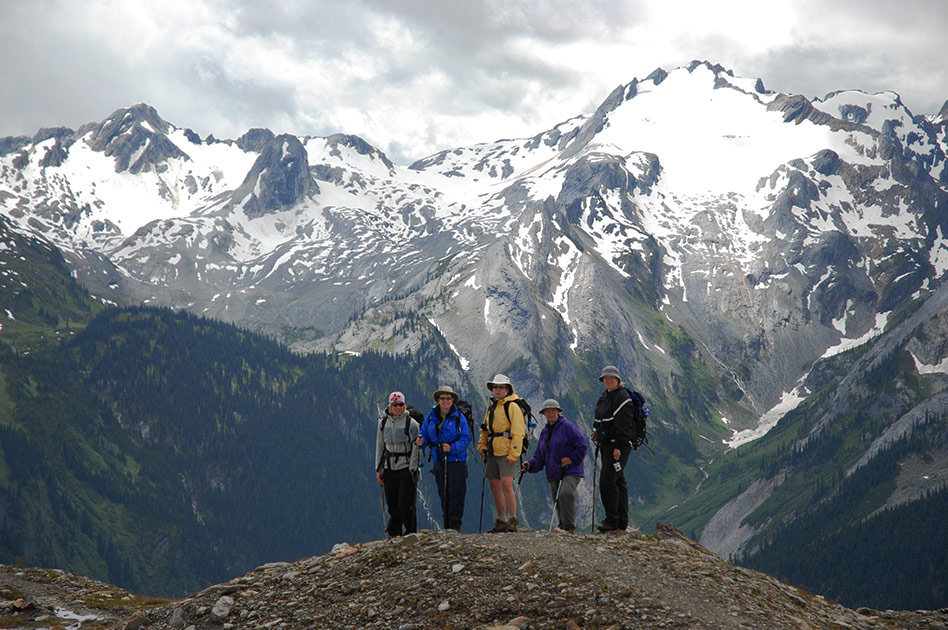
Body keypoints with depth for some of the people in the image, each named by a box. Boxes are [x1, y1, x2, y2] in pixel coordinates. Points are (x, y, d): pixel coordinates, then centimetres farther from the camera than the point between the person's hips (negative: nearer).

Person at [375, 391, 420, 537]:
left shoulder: (411, 423, -5)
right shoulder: (383, 422, 8)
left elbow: (415, 447, -5)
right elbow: (380, 447, 14)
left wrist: (412, 468, -10)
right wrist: (378, 469, 12)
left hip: (406, 467, -4)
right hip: (389, 468, 4)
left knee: (405, 503, -8)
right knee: (392, 503, 5)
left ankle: (411, 533, 6)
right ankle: (394, 534, 17)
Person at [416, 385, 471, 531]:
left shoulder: (459, 417, -2)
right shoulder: (431, 417, 9)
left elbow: (466, 438, -7)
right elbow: (425, 435, 12)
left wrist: (452, 448, -21)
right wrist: (421, 442, -12)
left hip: (456, 460, -4)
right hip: (439, 461, 4)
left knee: (456, 493, -5)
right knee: (443, 493, 7)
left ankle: (455, 524, 2)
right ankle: (446, 524, 15)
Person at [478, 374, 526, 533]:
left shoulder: (512, 406, -8)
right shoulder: (492, 406, 17)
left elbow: (518, 432, -14)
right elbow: (485, 429, 25)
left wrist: (513, 454, -18)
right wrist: (482, 447, 14)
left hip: (507, 453, -8)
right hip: (492, 453, 8)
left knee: (506, 484, -17)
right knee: (495, 486, 8)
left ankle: (513, 520, -11)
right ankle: (501, 522, 16)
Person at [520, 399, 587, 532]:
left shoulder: (568, 427, -4)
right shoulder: (544, 432, 17)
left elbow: (582, 446, -6)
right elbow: (540, 457, 18)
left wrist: (572, 459, -14)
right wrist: (530, 465, 0)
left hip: (571, 472, -7)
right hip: (553, 474, 7)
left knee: (565, 494, -28)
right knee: (557, 503, 7)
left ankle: (569, 526, -27)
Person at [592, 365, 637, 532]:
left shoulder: (623, 398, -13)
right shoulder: (604, 397, 16)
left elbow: (624, 425, -20)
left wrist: (618, 447, -24)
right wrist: (596, 432, 14)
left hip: (619, 445, -10)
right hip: (606, 445, 10)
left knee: (607, 481, -16)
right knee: (618, 482, 11)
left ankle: (612, 521, -12)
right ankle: (622, 523, 16)